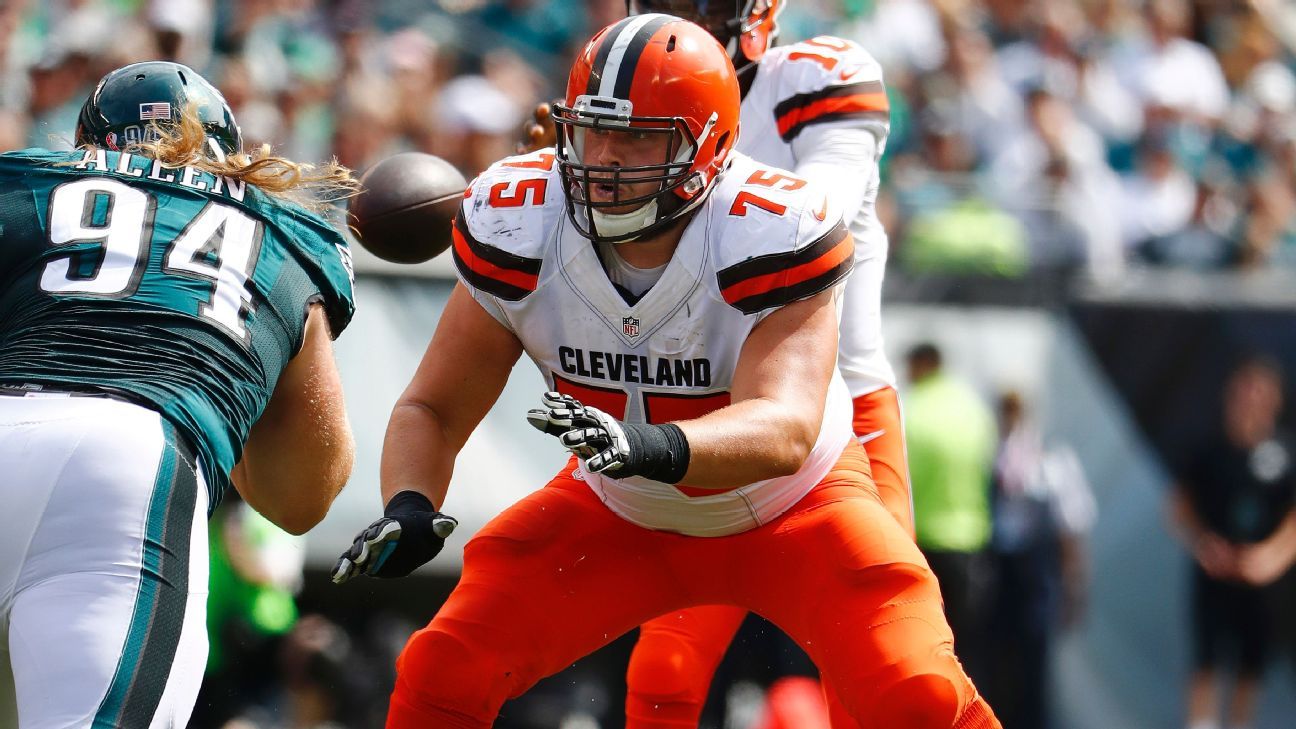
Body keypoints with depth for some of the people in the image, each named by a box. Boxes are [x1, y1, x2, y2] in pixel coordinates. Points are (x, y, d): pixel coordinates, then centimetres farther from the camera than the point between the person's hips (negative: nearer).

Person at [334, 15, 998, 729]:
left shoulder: (766, 234, -33)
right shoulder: (520, 229, -21)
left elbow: (783, 430, -45)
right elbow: (433, 409, -13)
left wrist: (653, 447, -65)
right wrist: (408, 506, -36)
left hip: (791, 509, -3)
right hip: (621, 514, 3)